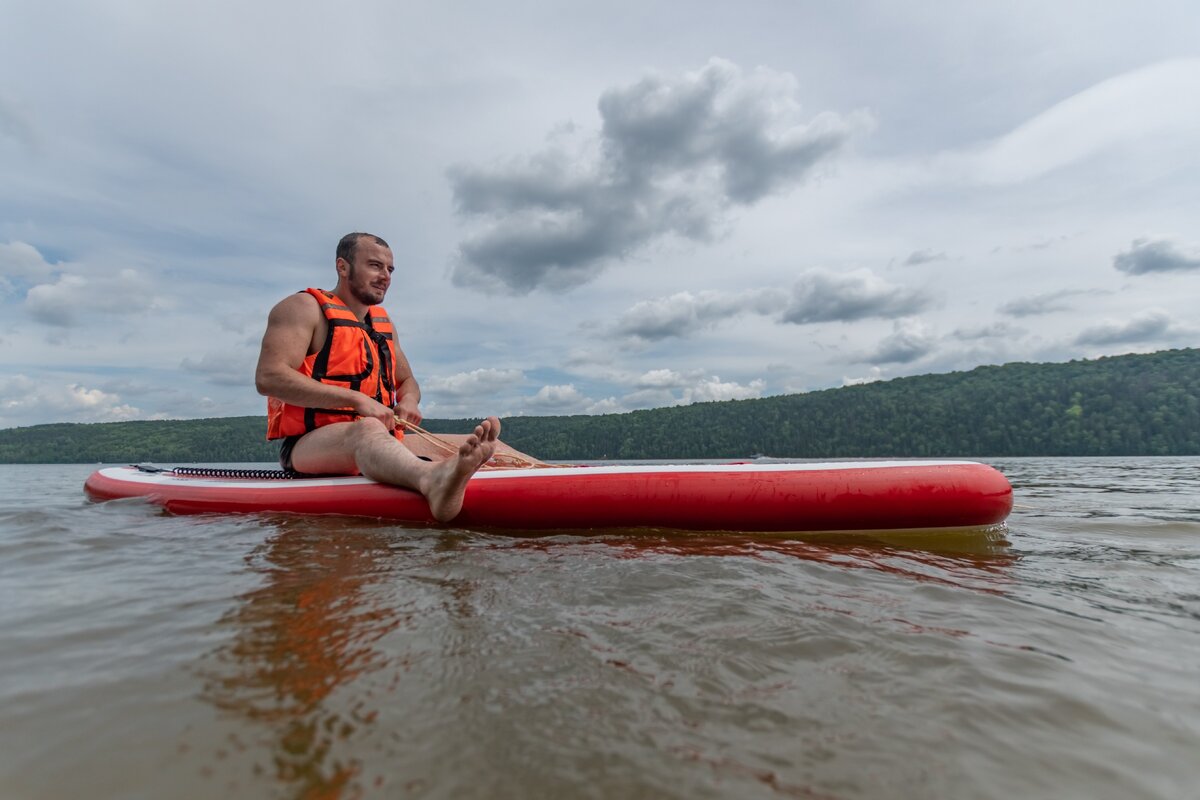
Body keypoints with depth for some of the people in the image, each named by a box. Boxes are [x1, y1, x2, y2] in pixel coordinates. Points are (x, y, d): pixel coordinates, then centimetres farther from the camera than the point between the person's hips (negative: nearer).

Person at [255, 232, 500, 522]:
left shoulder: (382, 321, 22)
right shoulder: (304, 308, 0)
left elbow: (407, 382, 27)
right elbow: (268, 377, -14)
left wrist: (408, 401, 0)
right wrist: (356, 398, -21)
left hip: (378, 440, 8)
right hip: (309, 444, -8)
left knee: (460, 440, -12)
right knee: (368, 428, -40)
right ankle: (432, 481, -71)